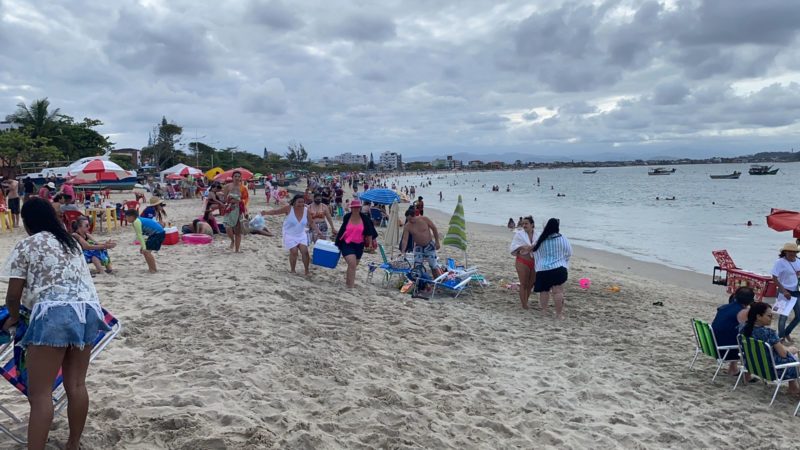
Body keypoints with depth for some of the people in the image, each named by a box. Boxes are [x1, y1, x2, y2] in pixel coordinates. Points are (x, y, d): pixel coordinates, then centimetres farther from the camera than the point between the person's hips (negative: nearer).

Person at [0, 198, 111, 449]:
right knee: (76, 384, 13)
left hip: (54, 313, -7)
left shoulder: (26, 246, 4)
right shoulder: (72, 243, 23)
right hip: (87, 310, 7)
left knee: (39, 393, -3)